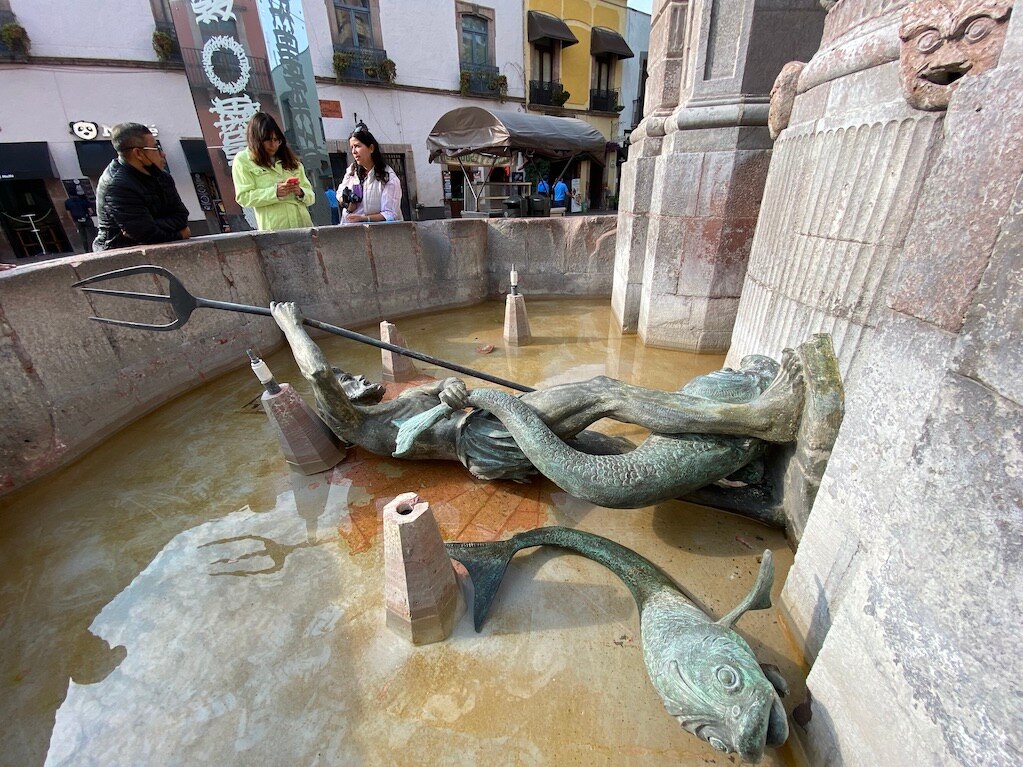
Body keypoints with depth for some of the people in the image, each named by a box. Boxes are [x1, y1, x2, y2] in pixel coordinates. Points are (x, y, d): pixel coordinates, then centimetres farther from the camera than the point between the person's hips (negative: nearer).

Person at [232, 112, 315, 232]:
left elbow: (311, 196, 16)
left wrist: (300, 192, -6)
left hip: (303, 224, 3)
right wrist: (275, 192, -14)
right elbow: (243, 197, -2)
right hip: (273, 228, -3)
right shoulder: (242, 160, 8)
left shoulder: (291, 160, 20)